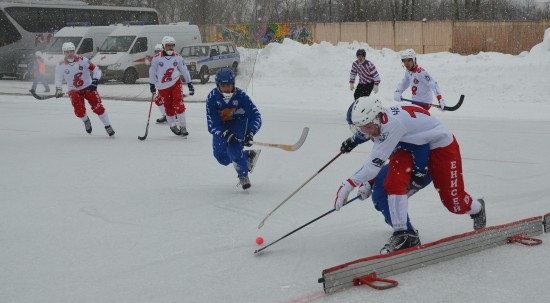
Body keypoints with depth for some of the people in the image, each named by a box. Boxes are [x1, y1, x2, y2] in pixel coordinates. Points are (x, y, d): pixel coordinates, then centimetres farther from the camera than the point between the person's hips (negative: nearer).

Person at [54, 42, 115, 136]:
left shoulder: (82, 60, -13)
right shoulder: (61, 66, -5)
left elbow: (96, 70, -16)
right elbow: (58, 80, 4)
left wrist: (95, 81, -30)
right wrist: (58, 90, -13)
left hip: (88, 87, -1)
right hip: (74, 90, 1)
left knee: (98, 107, -12)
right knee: (79, 111, -15)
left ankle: (108, 126, 2)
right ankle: (86, 121, 20)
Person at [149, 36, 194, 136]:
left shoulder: (177, 57, -2)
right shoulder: (157, 58, -8)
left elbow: (184, 70, 5)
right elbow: (152, 71, 2)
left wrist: (189, 83, 4)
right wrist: (152, 85, 5)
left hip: (175, 84, 1)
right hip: (163, 87, -1)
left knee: (179, 105, -10)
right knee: (169, 107, 7)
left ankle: (183, 126, -3)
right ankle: (172, 126, 25)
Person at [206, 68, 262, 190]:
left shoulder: (241, 96, -27)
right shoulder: (212, 97, -26)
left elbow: (255, 116, -28)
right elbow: (212, 124, -29)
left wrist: (250, 133, -44)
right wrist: (226, 134, -44)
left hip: (239, 121, -3)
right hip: (221, 125, 3)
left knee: (233, 150, -25)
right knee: (222, 158, 4)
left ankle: (243, 176, -1)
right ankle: (249, 155, 29)